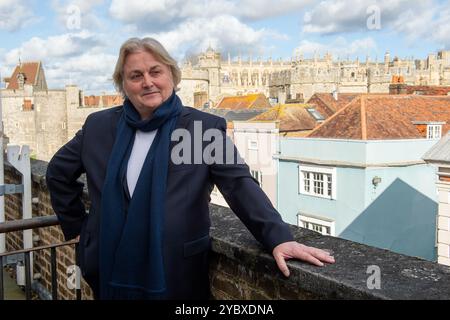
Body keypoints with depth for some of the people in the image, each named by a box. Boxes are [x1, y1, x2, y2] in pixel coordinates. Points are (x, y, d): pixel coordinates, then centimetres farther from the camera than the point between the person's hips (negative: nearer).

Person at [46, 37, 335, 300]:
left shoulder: (205, 127, -8)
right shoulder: (99, 126, 2)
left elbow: (240, 185, -17)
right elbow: (58, 172, 16)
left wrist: (279, 238, -29)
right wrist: (76, 224, 12)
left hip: (177, 275, -3)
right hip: (111, 271, 3)